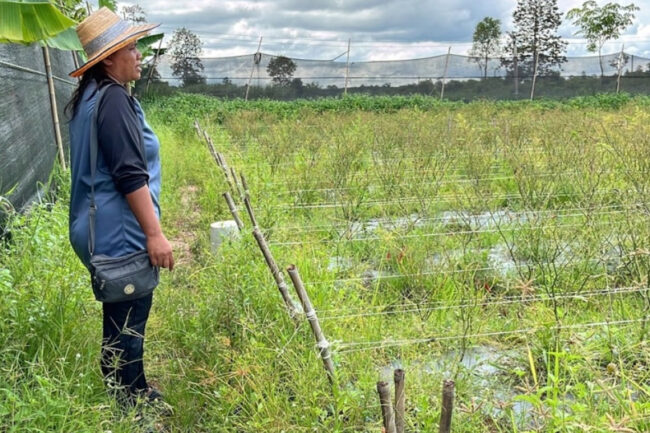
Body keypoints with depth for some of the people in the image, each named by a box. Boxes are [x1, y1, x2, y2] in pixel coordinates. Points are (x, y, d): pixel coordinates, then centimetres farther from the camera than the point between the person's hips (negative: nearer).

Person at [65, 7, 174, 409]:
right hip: (120, 233, -11)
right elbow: (130, 175, -23)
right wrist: (155, 233, -21)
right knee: (127, 323, 0)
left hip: (103, 229, 11)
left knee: (122, 317, 20)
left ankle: (134, 393, 35)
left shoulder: (90, 98, 14)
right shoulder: (114, 99, -18)